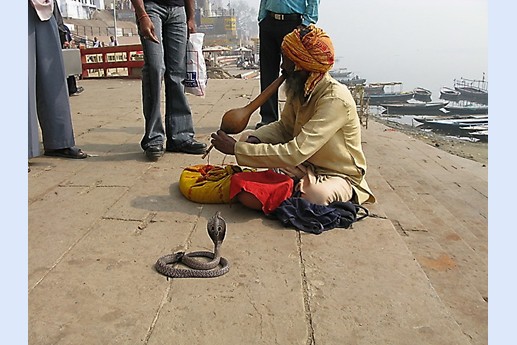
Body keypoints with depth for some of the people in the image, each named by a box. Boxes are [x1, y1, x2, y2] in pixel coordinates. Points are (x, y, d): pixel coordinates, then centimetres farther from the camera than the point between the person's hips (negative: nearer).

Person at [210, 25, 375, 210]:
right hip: (304, 167, 5)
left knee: (315, 195, -40)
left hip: (339, 175, -5)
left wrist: (236, 149, -28)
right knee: (247, 196, -16)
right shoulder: (299, 89, -3)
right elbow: (284, 127, 10)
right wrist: (253, 138, -13)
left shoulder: (335, 100, -29)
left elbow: (294, 154, -33)